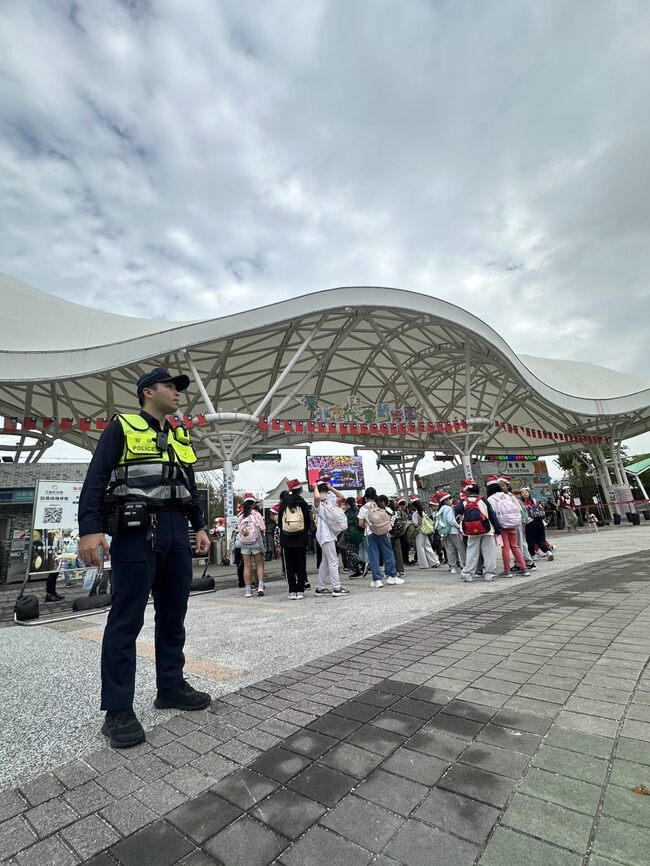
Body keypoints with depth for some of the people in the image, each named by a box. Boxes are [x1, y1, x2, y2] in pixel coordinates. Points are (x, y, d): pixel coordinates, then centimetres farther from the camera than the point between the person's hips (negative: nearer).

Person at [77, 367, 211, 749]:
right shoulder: (121, 428, 2)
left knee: (174, 614, 12)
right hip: (136, 530, -6)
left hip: (176, 530, 7)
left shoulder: (181, 437, 20)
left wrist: (201, 526, 15)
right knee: (127, 619, -1)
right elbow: (96, 480, -6)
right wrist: (90, 528, -17)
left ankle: (171, 686, 26)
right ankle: (118, 710, 10)